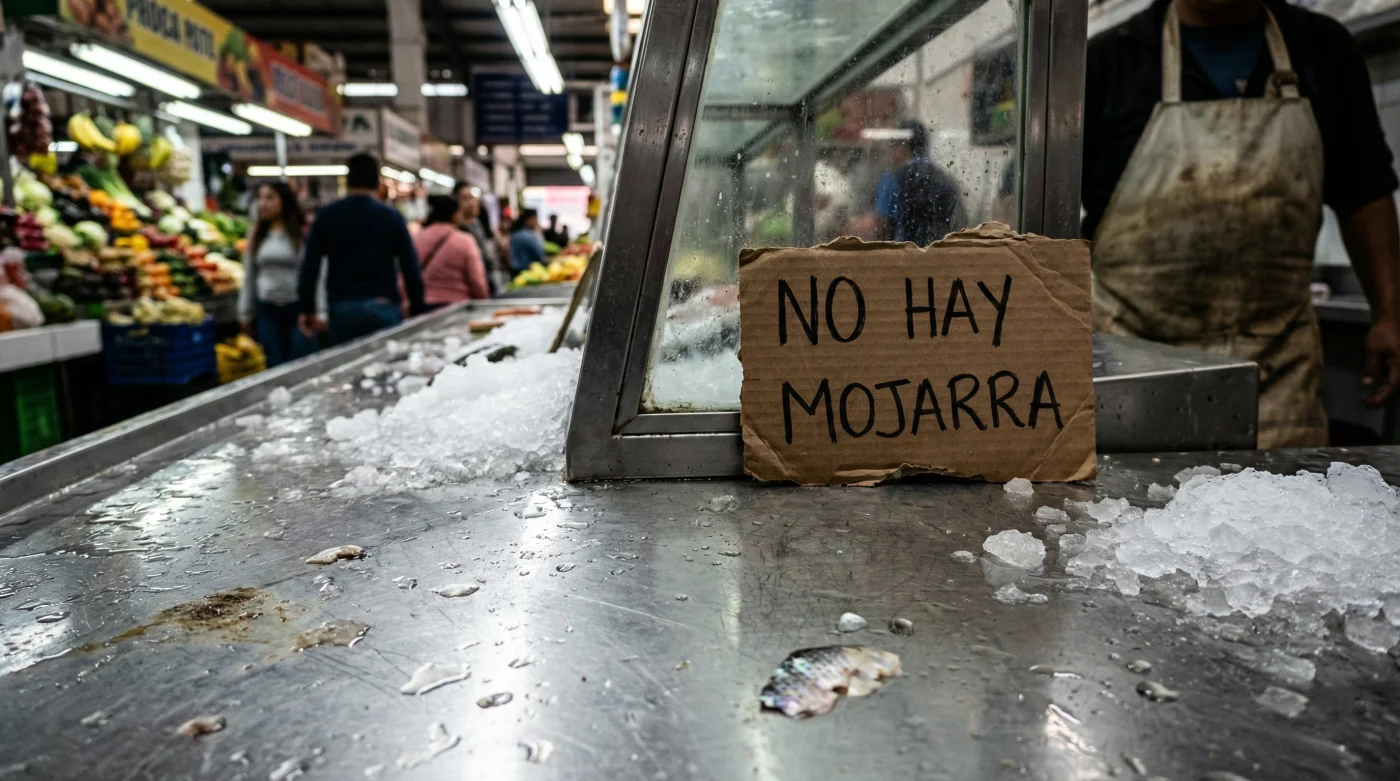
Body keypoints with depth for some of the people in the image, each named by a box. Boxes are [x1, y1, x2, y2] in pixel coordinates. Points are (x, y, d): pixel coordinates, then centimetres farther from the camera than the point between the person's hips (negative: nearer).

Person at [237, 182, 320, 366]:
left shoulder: (303, 234, -6)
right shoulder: (256, 236, 8)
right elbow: (249, 277, 13)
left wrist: (319, 311, -14)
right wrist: (245, 313, 13)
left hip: (299, 307, -4)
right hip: (267, 309, 4)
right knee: (276, 366, 8)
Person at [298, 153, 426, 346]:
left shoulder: (327, 216, 5)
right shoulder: (392, 217, 2)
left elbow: (310, 265, 0)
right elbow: (410, 268, -2)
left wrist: (308, 310, 7)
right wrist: (417, 312, 4)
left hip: (341, 308, 2)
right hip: (383, 307, -1)